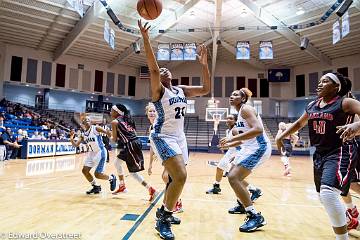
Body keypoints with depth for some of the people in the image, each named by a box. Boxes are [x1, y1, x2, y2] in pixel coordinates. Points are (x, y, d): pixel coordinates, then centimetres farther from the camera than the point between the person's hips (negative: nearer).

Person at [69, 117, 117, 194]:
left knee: (97, 174, -8)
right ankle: (96, 186, 23)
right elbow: (75, 145, 3)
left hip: (100, 152, -7)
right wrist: (71, 138, -14)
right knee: (85, 170, 5)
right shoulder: (83, 135, 7)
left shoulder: (96, 128, -12)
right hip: (92, 153, 7)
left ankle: (112, 178, 21)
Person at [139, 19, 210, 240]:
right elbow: (152, 67, -21)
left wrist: (204, 64, 3)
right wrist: (146, 38, -27)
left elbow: (206, 90, 7)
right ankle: (163, 220, -2)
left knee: (176, 177, 13)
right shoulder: (158, 90, -6)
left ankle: (165, 211, 36)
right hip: (163, 137, -7)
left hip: (179, 137, 7)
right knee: (180, 176, -21)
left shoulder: (182, 90, 12)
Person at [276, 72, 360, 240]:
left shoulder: (345, 103, -10)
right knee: (324, 196, 20)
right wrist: (281, 136, 14)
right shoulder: (312, 105, 8)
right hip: (320, 154, 8)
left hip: (340, 153, -7)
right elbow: (299, 123, 22)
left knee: (328, 193, -28)